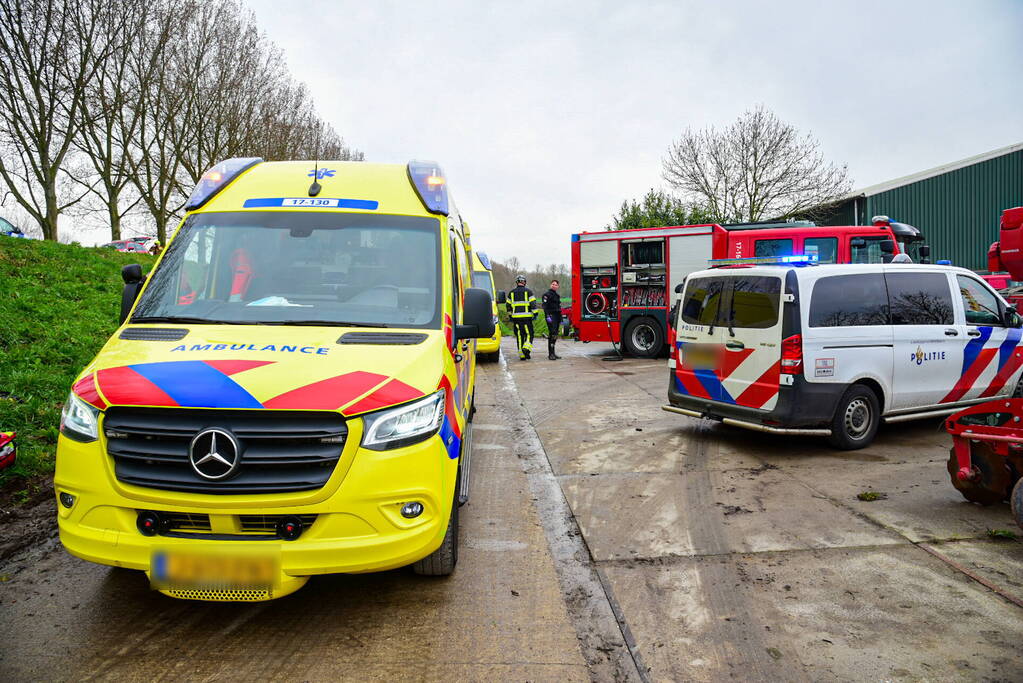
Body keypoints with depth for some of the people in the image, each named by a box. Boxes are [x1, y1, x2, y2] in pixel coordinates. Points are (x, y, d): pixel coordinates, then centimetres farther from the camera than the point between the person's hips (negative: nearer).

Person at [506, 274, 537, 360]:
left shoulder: (511, 293, 11)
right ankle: (526, 348, -18)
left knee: (519, 336, 7)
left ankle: (521, 355, 5)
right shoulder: (528, 291, 1)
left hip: (516, 317, 3)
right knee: (529, 334, 5)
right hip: (526, 317, -3)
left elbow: (508, 305, 15)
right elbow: (533, 303, -5)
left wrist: (510, 316, 24)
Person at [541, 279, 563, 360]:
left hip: (557, 316, 8)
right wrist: (548, 316, -24)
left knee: (555, 335, 8)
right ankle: (551, 354, -15)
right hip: (551, 316, -8)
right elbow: (545, 306, -14)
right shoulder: (547, 294, -5)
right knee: (552, 334, -14)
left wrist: (560, 319, 22)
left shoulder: (557, 295, 20)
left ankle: (553, 353, 14)